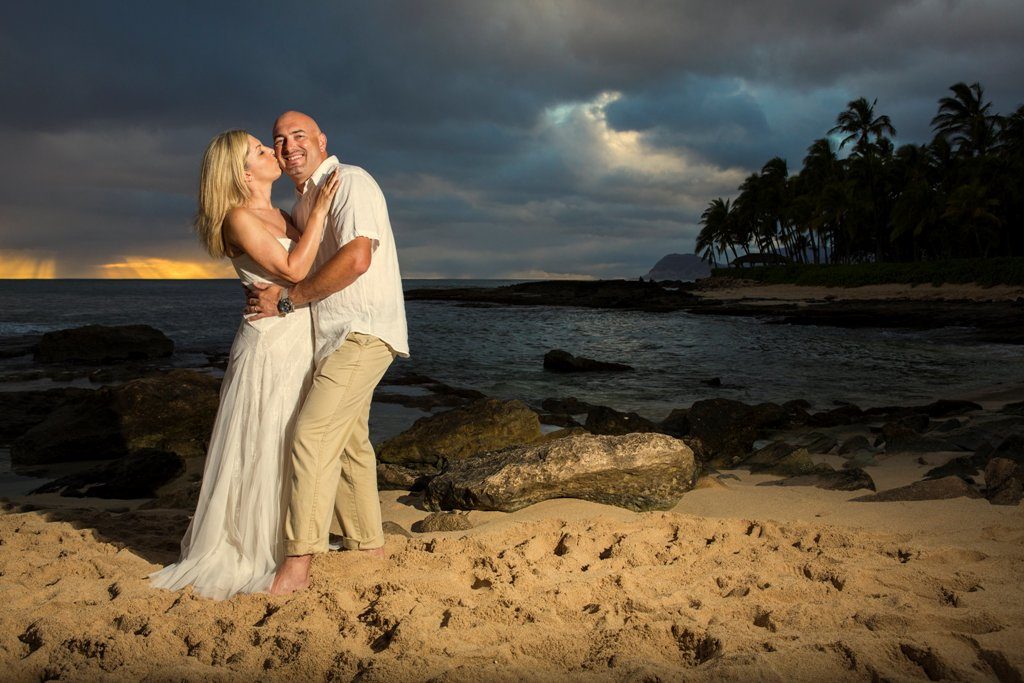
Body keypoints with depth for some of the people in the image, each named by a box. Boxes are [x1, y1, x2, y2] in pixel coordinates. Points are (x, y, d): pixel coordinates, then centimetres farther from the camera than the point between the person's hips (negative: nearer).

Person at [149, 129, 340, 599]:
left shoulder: (278, 215, 13)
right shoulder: (239, 218, -13)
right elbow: (293, 269, -20)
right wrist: (319, 210, -16)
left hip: (299, 345, 9)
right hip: (269, 346, -9)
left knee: (288, 450, 17)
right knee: (258, 453, 1)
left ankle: (276, 545, 32)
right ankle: (240, 556, 15)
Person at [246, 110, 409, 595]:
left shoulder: (351, 182, -11)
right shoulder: (300, 201, 19)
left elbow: (356, 259, -24)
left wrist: (286, 300, -18)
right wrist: (267, 291, 8)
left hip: (363, 332, -10)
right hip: (334, 336, 10)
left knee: (313, 433, -17)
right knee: (348, 442, 14)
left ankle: (297, 564, -14)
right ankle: (367, 546, 26)